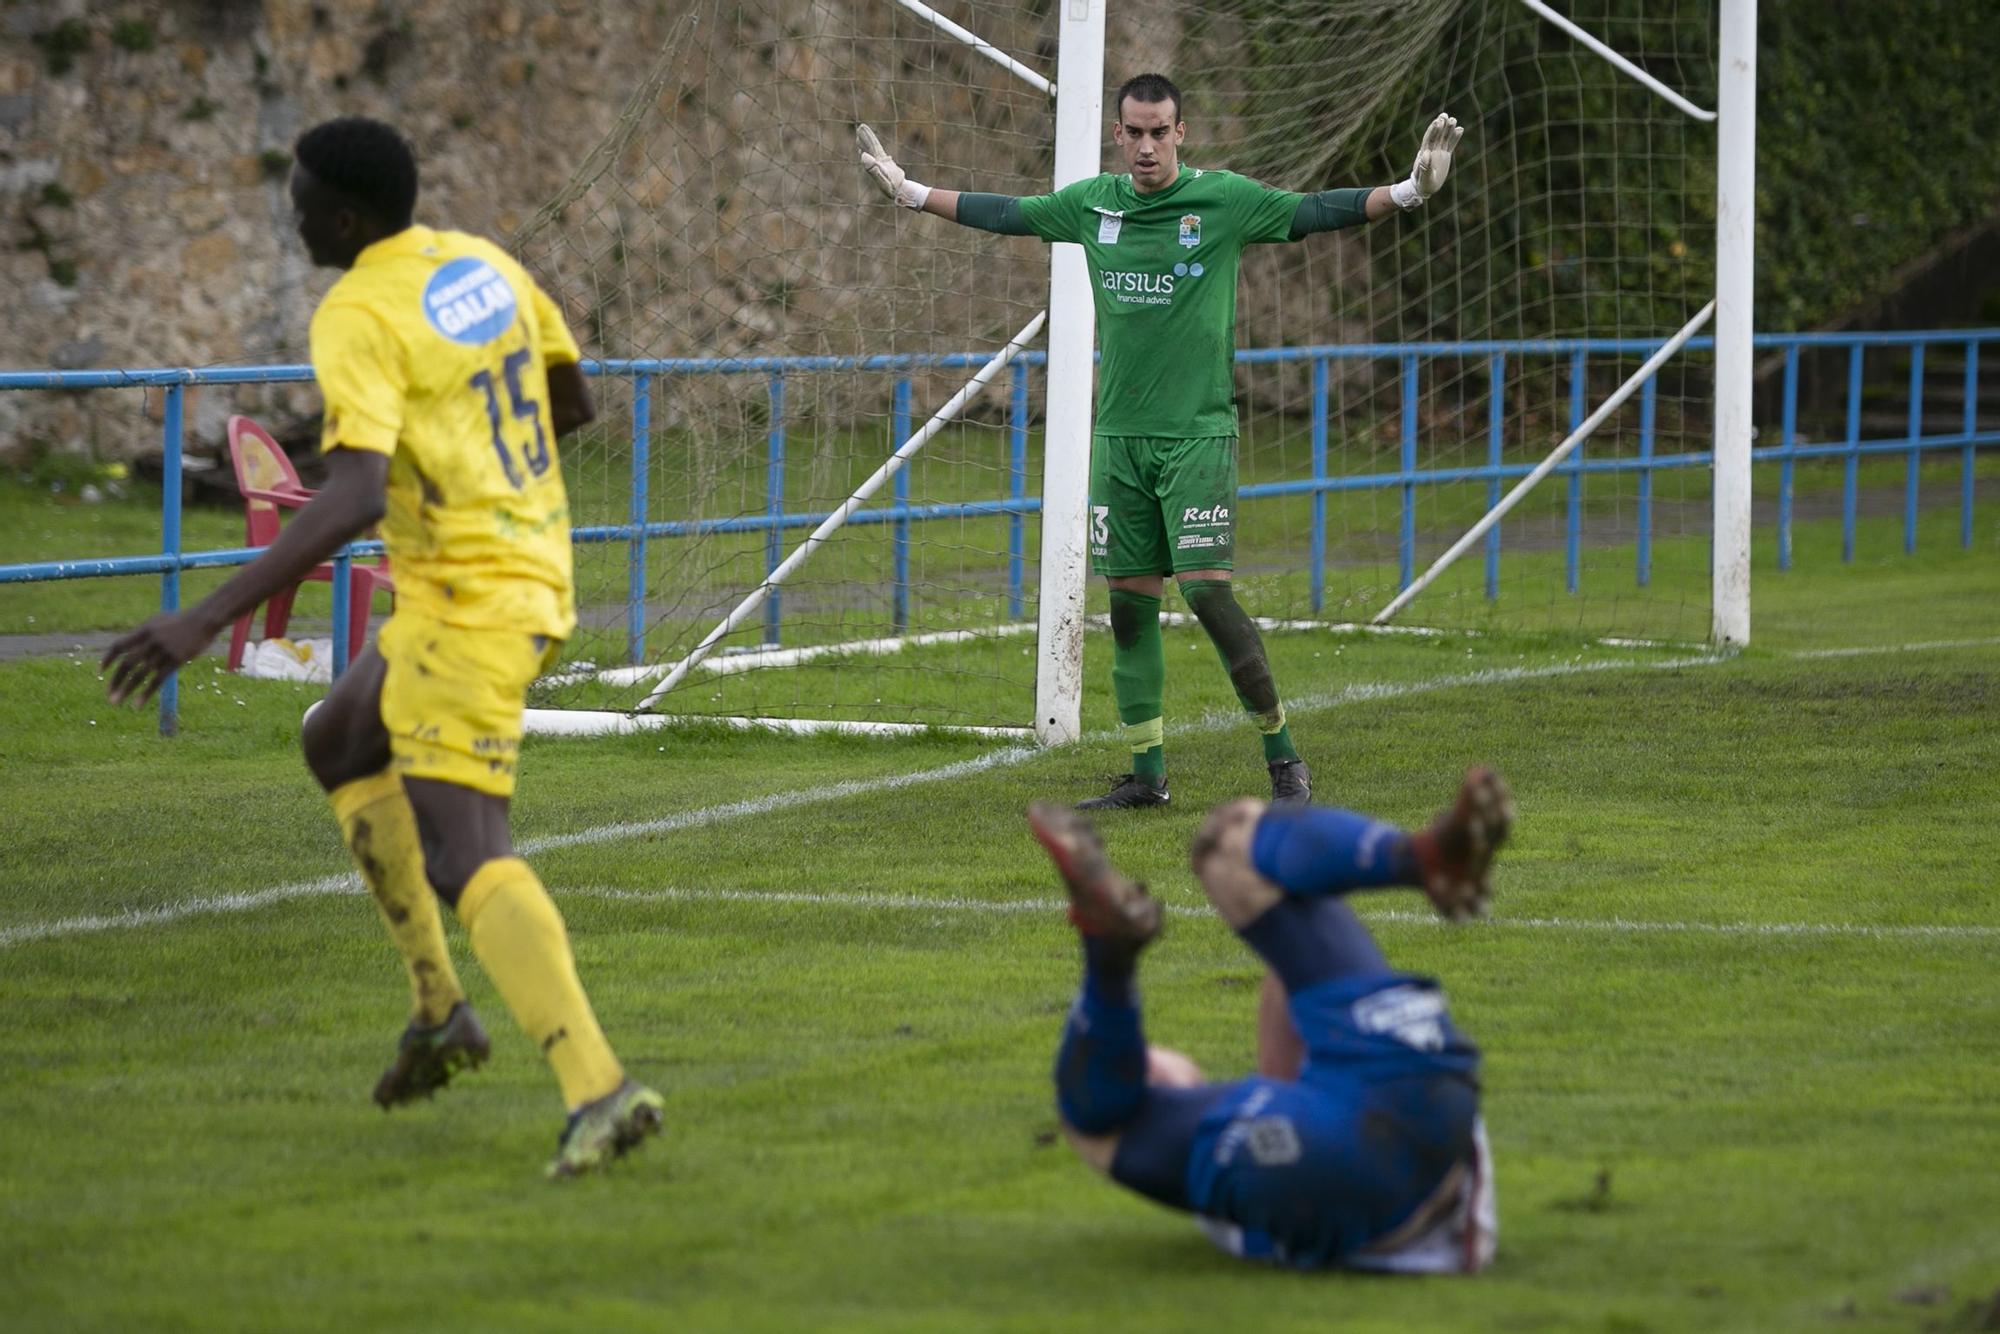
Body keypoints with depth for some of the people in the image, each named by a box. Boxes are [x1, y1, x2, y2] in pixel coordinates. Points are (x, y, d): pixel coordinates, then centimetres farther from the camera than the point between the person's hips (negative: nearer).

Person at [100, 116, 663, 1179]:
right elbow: (573, 403, 19)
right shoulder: (484, 263, 8)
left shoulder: (359, 319, -18)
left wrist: (205, 620, -31)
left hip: (465, 606, -10)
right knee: (336, 745, 27)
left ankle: (597, 1090, -27)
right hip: (535, 574, 10)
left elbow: (351, 502, -30)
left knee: (464, 862, -13)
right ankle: (438, 1006, 23)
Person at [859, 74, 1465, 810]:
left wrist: (1407, 191, -20)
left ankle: (1283, 760, -4)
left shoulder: (1223, 199, -4)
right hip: (1118, 436, 5)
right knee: (1129, 601, 5)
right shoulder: (1092, 203, 8)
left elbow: (1313, 211, -8)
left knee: (1206, 589, -13)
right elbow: (1007, 214, 20)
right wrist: (910, 191, 25)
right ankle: (1147, 773, 13)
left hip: (1198, 435, -5)